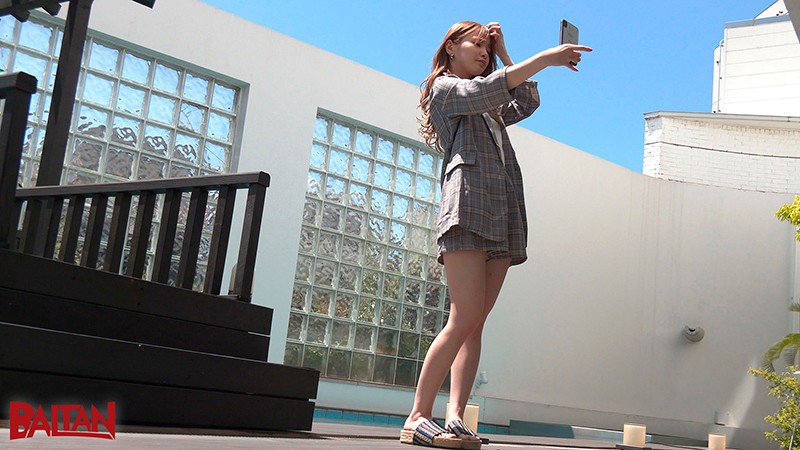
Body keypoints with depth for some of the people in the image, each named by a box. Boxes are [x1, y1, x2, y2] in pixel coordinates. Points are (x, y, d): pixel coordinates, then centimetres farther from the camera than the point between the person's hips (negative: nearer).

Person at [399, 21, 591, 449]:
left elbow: (526, 102, 29)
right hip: (468, 209, -8)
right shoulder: (444, 87, 10)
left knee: (475, 323, -4)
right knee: (465, 319, -18)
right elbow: (487, 90, -9)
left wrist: (504, 54, 28)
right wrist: (545, 58, -11)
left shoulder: (489, 109, 33)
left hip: (503, 217, 8)